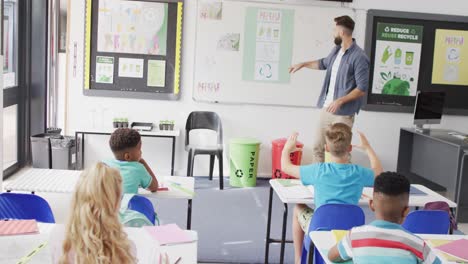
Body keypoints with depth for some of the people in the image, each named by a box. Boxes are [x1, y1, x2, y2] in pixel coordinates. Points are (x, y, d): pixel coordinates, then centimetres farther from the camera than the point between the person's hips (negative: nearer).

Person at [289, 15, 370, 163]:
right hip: (326, 109, 8)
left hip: (343, 113, -8)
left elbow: (362, 88, -17)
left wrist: (340, 101, -24)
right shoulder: (336, 50, 10)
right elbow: (324, 63, 32)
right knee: (318, 148, 12)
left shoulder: (359, 57, -16)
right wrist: (303, 64, 30)